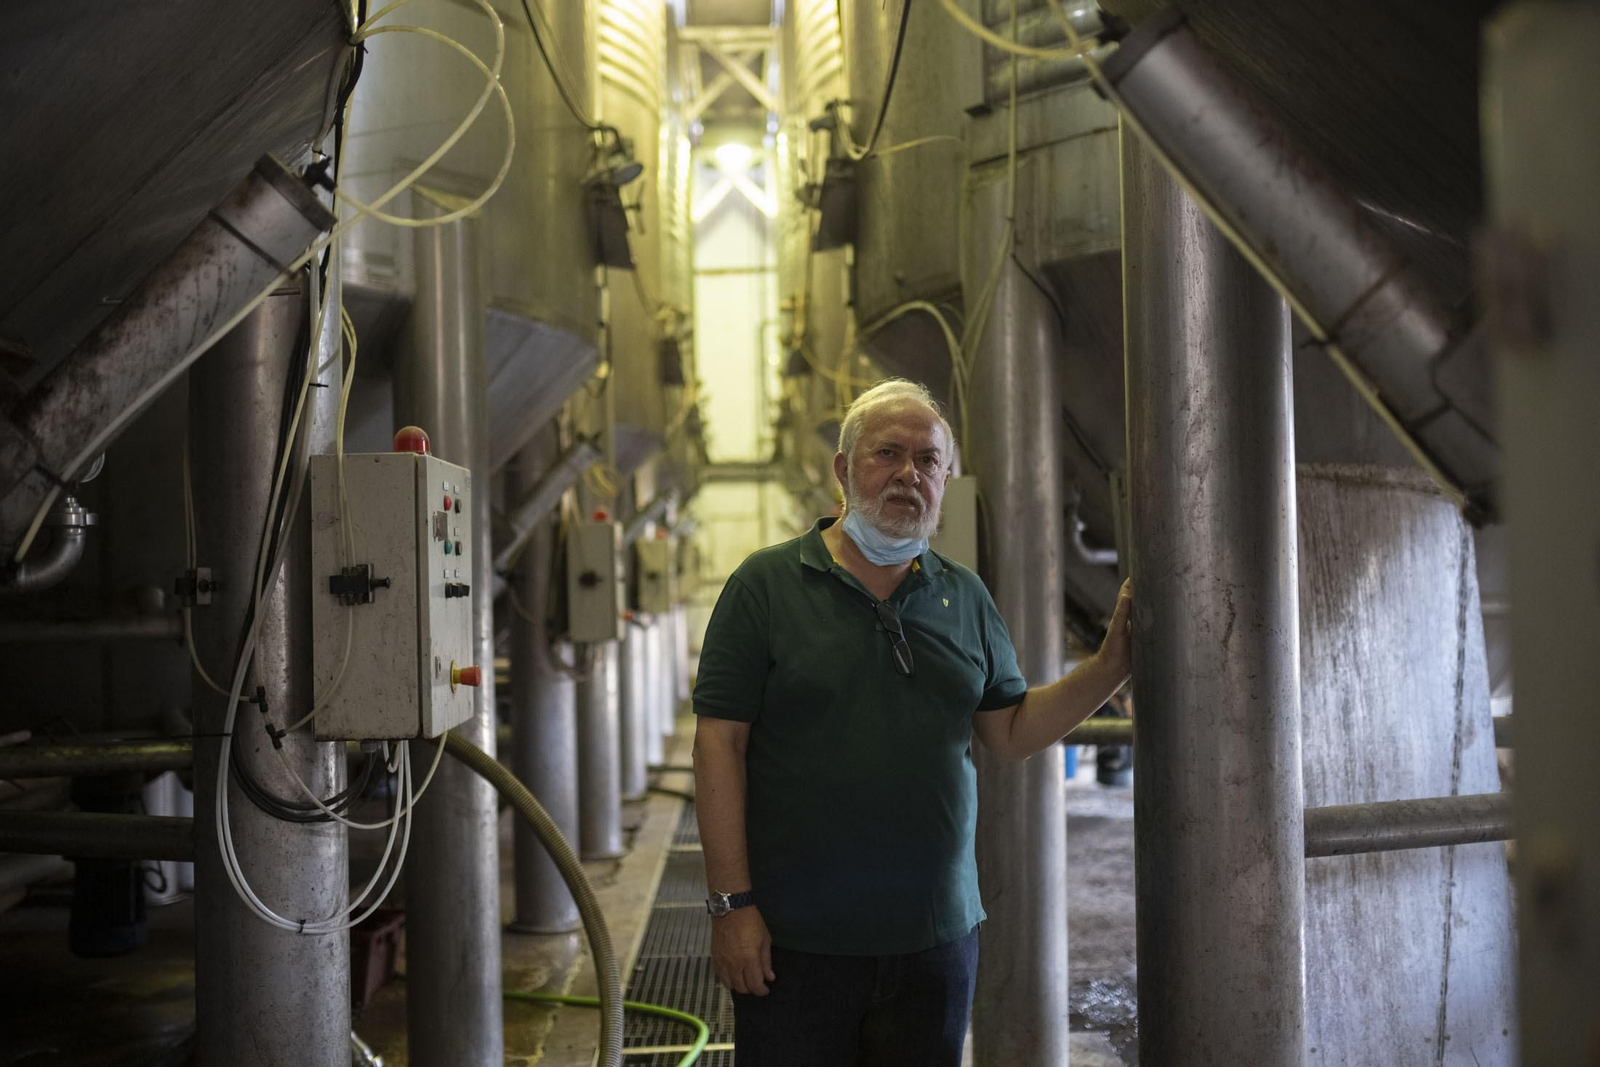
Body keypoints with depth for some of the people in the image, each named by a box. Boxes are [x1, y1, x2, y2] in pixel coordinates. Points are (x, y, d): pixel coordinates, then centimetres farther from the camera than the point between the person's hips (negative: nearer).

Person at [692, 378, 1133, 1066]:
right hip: (796, 939, -4)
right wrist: (732, 903, -13)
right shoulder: (767, 583, -4)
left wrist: (1113, 663, -6)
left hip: (937, 936, 4)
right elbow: (719, 740, -8)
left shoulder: (964, 597, 9)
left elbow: (1012, 733, 8)